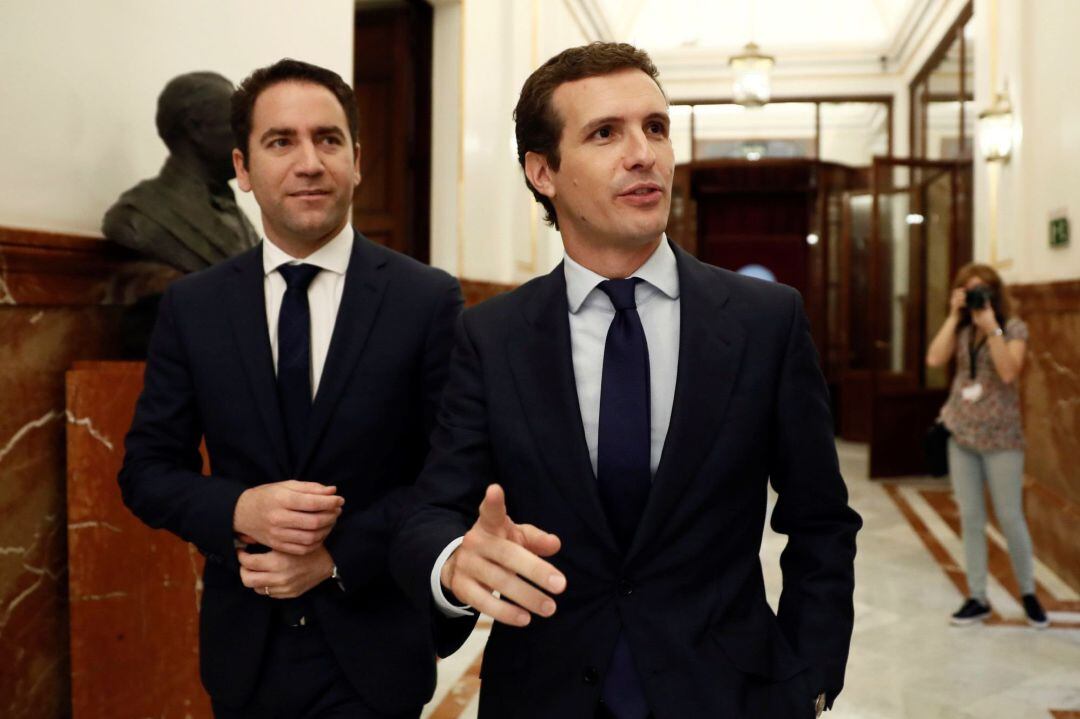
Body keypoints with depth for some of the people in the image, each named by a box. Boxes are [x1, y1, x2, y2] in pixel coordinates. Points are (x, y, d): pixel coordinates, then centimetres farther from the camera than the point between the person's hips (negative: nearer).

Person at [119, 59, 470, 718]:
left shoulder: (430, 300, -10)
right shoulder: (191, 307, -1)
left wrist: (339, 554, -16)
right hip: (245, 652, 3)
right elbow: (148, 470, 2)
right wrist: (238, 510, -16)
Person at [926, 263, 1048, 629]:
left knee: (1009, 517, 3)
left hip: (1000, 437, -4)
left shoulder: (1014, 328, -4)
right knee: (970, 519, 6)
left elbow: (1009, 373, -19)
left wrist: (991, 328, -20)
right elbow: (934, 359, -10)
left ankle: (1029, 593, 23)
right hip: (961, 434, 4)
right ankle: (977, 598, 15)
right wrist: (954, 316, -9)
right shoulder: (961, 329, 7)